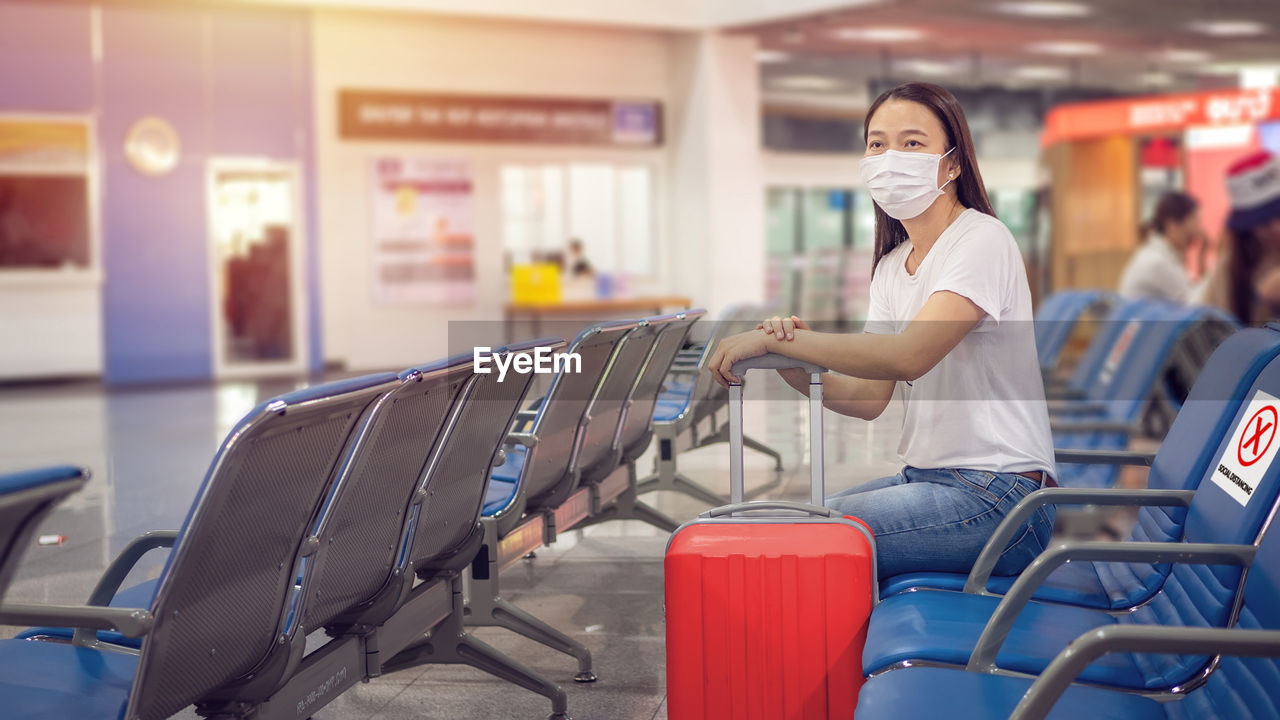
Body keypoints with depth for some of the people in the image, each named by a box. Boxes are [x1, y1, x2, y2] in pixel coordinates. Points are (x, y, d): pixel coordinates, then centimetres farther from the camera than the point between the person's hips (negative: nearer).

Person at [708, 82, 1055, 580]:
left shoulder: (982, 240, -10)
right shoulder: (891, 266, 15)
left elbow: (909, 356, -26)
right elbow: (869, 398, 6)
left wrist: (772, 340, -24)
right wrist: (793, 368, -13)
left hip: (997, 496, -8)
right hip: (927, 481, 8)